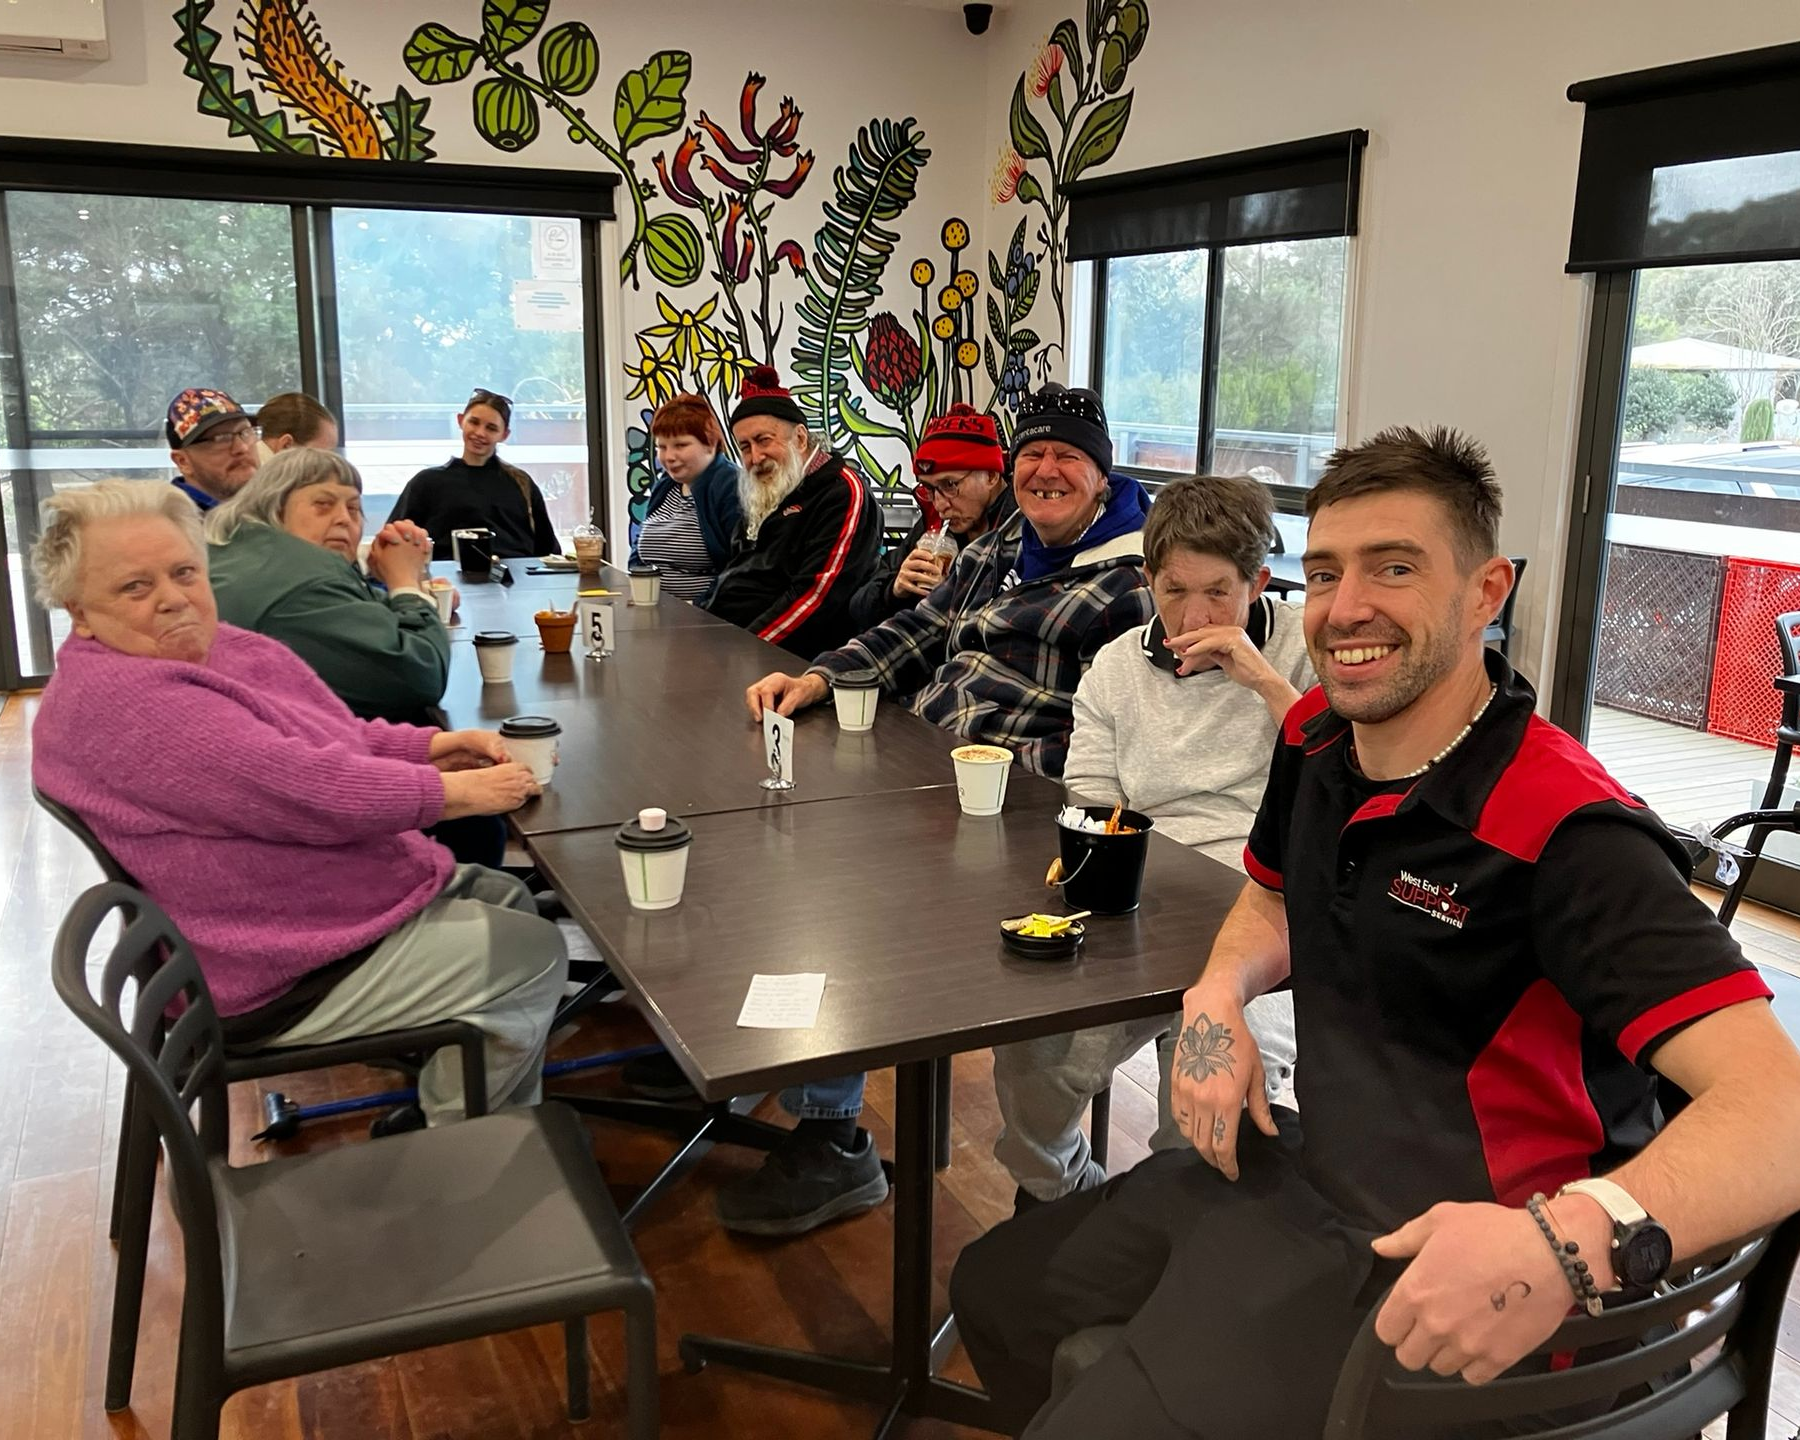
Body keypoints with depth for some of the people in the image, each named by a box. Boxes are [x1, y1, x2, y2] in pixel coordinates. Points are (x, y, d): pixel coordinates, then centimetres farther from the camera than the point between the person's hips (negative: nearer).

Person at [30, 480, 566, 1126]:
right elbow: (304, 789, -30)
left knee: (510, 900, 19)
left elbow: (340, 735, 15)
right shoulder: (113, 702, -25)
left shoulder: (222, 646, 5)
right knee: (535, 957, -7)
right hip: (281, 977, -10)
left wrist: (435, 745, -3)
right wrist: (453, 791, -20)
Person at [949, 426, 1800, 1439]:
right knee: (995, 1288, 18)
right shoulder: (1317, 737, -1)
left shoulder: (1567, 834, -26)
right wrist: (1219, 995, -2)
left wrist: (1573, 1238, -51)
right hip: (1292, 1170, 8)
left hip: (1432, 1274, -8)